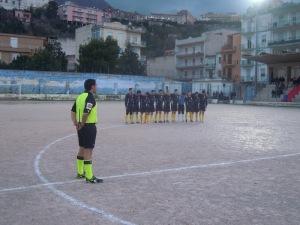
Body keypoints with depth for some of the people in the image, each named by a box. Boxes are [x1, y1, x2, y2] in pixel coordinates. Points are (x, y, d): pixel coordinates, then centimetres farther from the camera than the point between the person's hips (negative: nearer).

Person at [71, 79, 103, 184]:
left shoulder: (80, 96, 10)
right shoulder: (90, 97, -16)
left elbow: (73, 111, 12)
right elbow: (85, 113, -25)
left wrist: (76, 123, 8)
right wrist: (82, 125, -13)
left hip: (81, 127, 9)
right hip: (89, 126, -9)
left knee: (82, 149, 19)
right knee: (88, 151, -6)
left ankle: (80, 172, 31)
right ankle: (89, 177, -1)